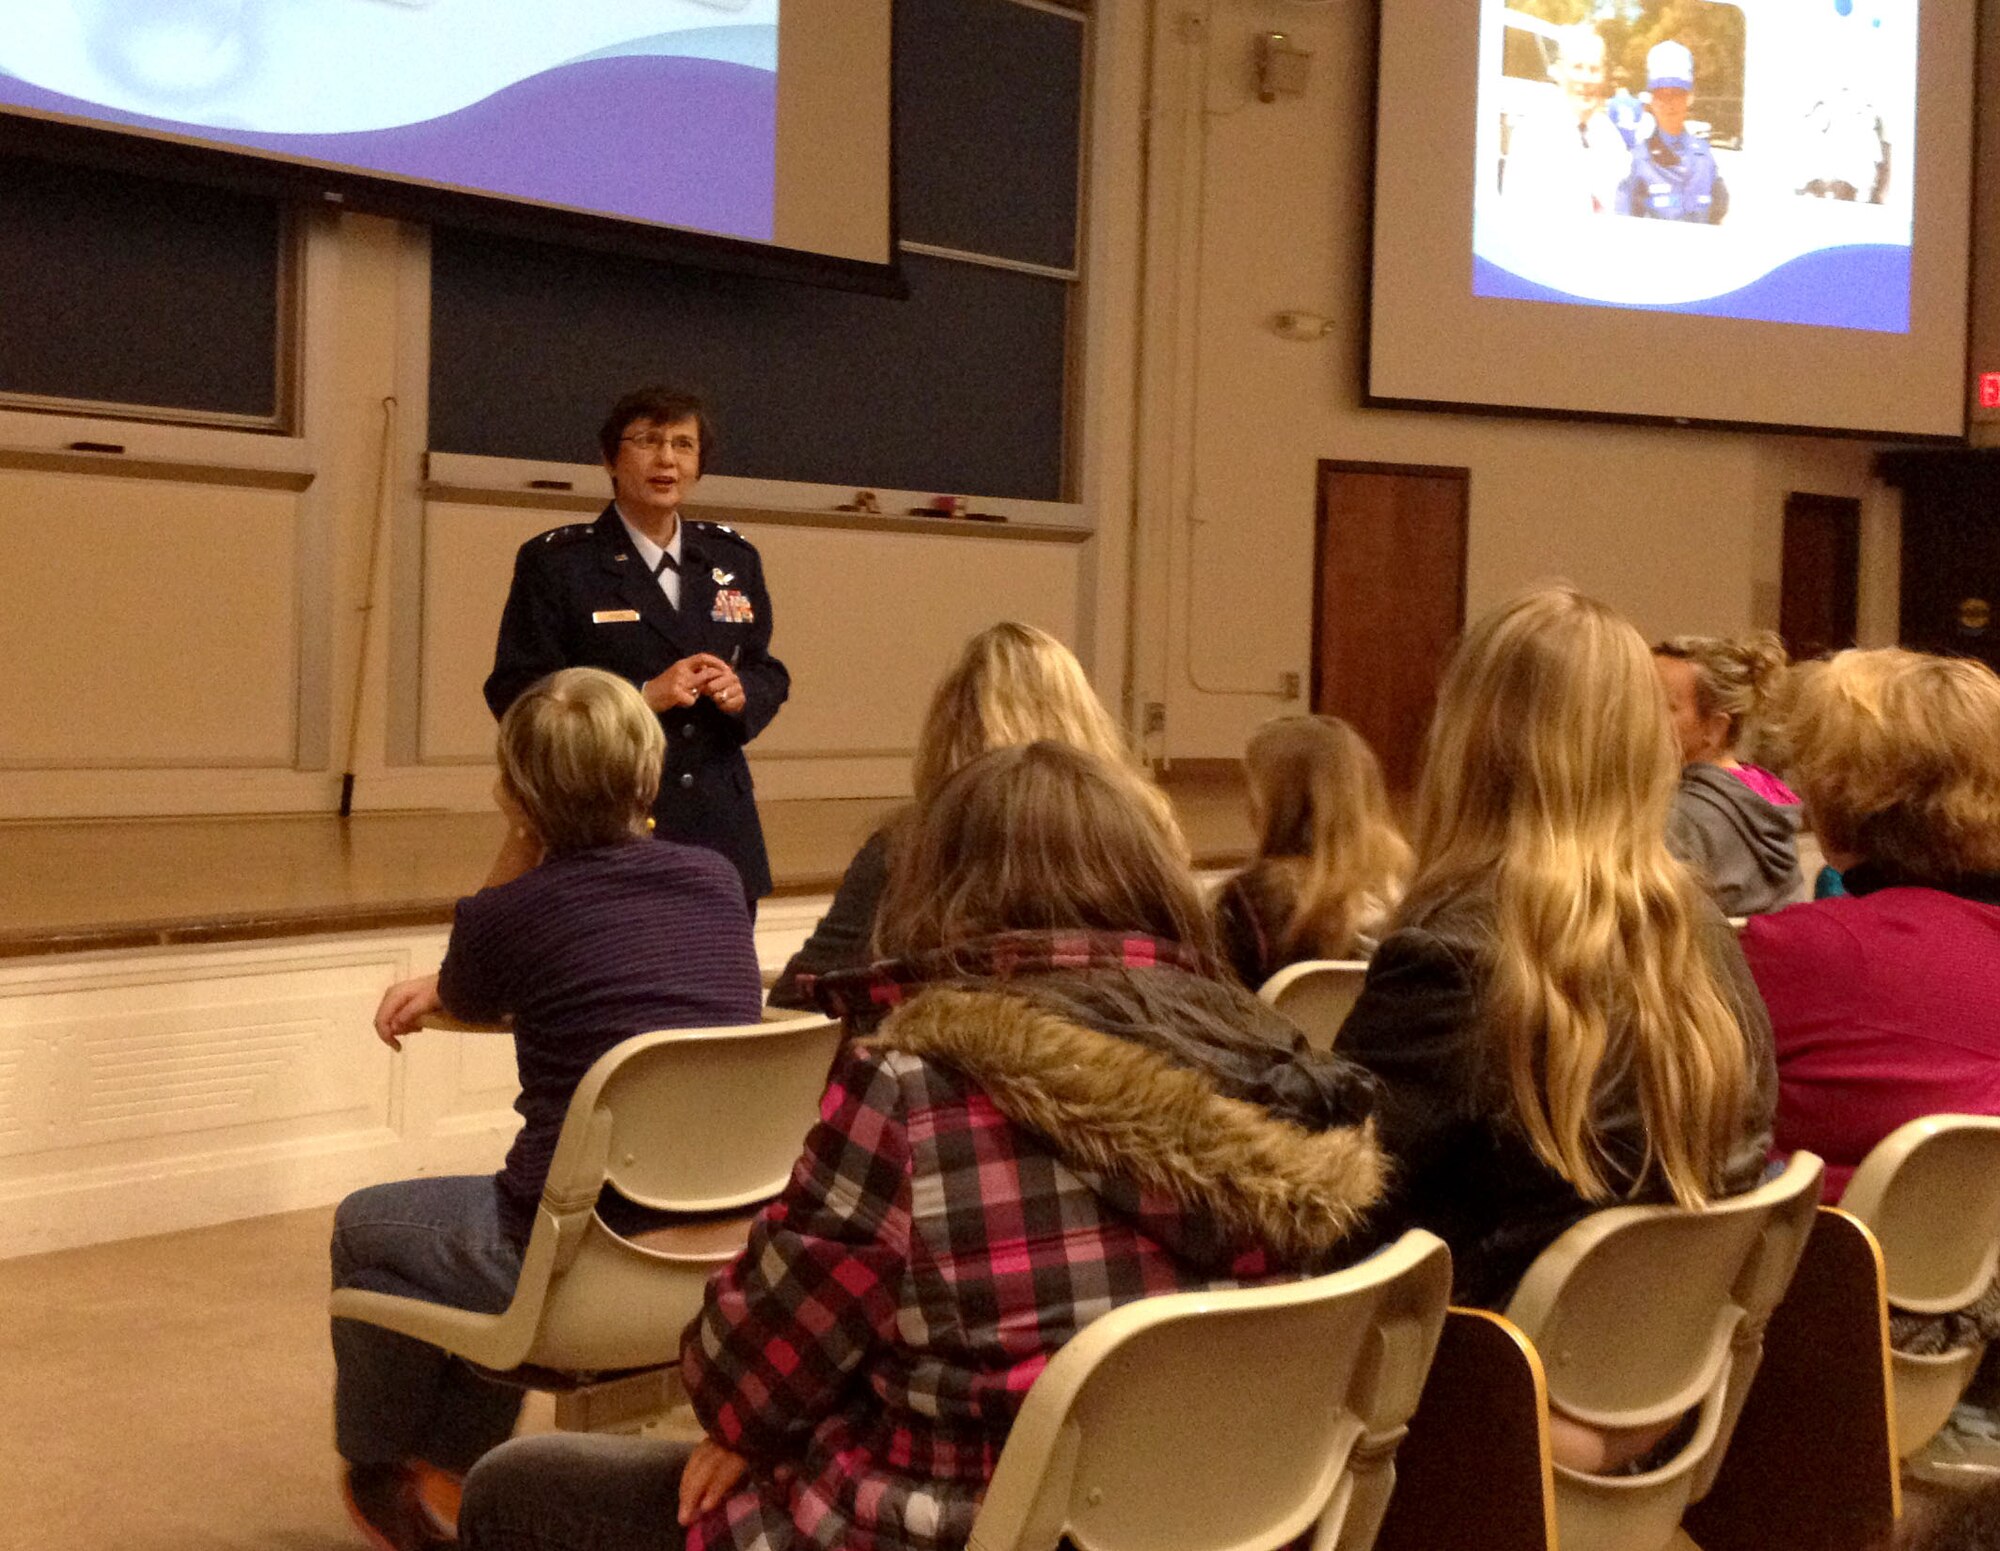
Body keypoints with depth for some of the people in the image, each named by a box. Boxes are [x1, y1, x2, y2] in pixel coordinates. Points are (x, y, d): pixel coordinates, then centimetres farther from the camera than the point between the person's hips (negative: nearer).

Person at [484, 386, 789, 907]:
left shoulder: (733, 558, 15)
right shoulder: (555, 562, 0)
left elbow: (768, 674, 19)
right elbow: (514, 694, -6)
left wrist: (741, 692, -6)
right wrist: (643, 695, -16)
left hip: (718, 835, 5)